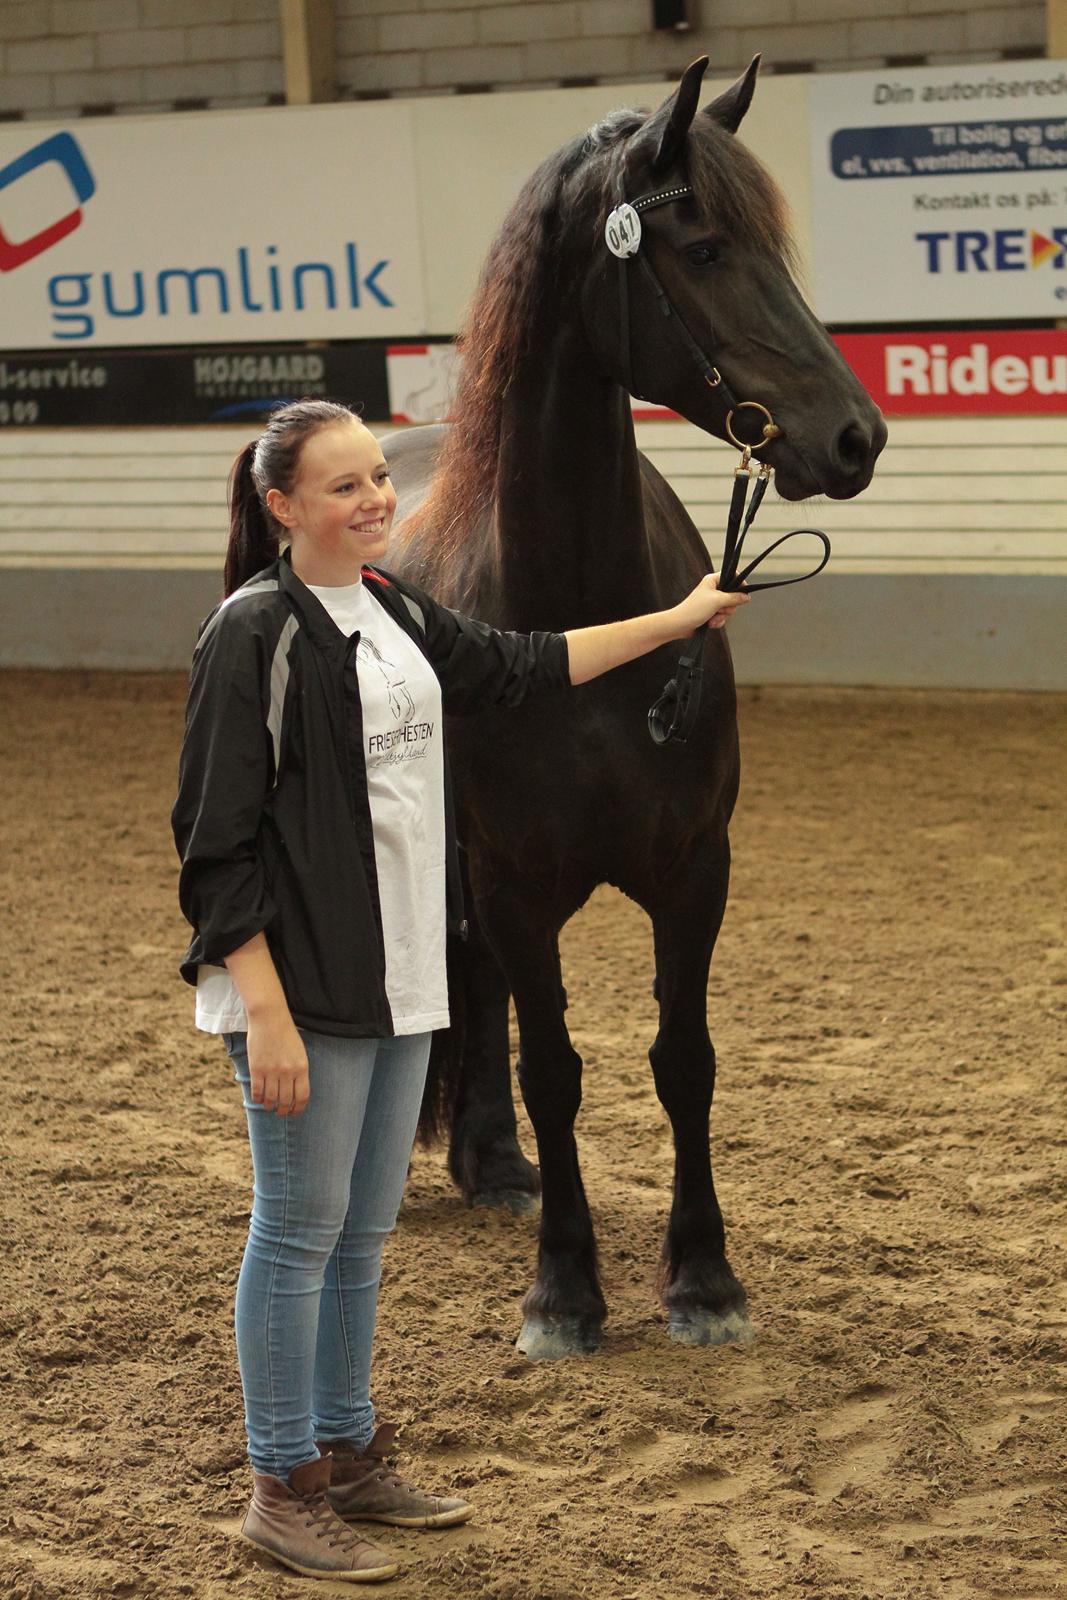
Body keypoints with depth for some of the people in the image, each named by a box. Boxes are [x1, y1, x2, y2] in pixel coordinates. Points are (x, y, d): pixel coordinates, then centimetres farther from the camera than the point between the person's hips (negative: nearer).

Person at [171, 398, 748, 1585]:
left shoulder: (394, 609, 9)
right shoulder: (254, 635, -15)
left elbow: (520, 668, 26)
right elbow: (218, 842, -17)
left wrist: (684, 617, 27)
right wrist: (267, 1016, -21)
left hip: (399, 981, 8)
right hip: (301, 988, -8)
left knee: (363, 1231, 16)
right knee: (300, 1229, 1)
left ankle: (348, 1454, 29)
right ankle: (282, 1488, 13)